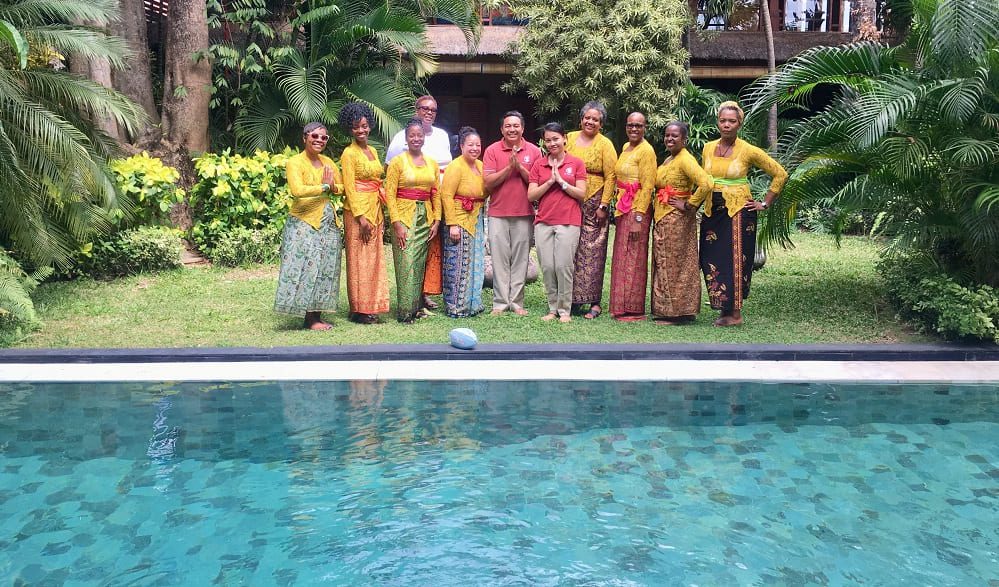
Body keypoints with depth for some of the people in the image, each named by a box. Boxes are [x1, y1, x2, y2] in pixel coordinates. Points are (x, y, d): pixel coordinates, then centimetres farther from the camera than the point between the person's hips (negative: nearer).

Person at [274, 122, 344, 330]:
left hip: (329, 223, 7)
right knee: (307, 267, -5)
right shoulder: (295, 162, -6)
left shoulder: (328, 162, 13)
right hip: (304, 223, -7)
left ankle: (316, 316, 14)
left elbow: (342, 188, 17)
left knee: (325, 268, 7)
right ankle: (310, 319, 1)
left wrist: (332, 187, -6)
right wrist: (324, 187, -11)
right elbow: (297, 190, -21)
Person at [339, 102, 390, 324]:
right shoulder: (349, 153, -8)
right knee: (359, 260, -2)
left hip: (375, 210, 8)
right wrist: (361, 217, -17)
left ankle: (372, 306, 18)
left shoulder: (373, 151, 14)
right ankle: (359, 310, 4)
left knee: (374, 259, 10)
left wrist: (380, 214, 14)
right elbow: (349, 188, -12)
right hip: (358, 211, -8)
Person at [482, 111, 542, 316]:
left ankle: (517, 302, 12)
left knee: (521, 259, 5)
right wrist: (509, 167, -15)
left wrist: (520, 167, -12)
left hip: (524, 214, 1)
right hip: (498, 214, -1)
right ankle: (500, 302, 9)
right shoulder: (492, 150, 1)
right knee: (500, 259, 1)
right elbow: (488, 182, -6)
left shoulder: (533, 151, 5)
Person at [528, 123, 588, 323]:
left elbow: (581, 194, 0)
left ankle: (565, 310, 5)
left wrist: (561, 181, -8)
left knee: (563, 266, -6)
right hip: (543, 222, 3)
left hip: (568, 222, -3)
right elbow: (531, 195, 4)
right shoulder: (538, 165, 10)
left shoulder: (576, 163, 4)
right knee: (547, 267, 2)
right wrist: (550, 182, -7)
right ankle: (553, 308, 14)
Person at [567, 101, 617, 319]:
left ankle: (594, 302, 0)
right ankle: (573, 297, 14)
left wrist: (603, 205, -11)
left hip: (592, 205, -4)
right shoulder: (569, 138, 11)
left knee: (591, 252, -5)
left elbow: (610, 177, -4)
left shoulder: (605, 145, 0)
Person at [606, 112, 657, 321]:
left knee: (632, 259, -3)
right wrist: (617, 210, 16)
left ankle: (633, 310, 5)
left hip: (637, 211, -8)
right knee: (621, 258, 12)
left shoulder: (646, 150, -11)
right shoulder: (625, 147, 14)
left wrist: (638, 218, -20)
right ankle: (621, 307, 20)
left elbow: (647, 186, -15)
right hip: (622, 210, 8)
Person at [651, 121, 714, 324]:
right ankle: (666, 310, 18)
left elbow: (706, 184, -27)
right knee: (663, 263, 11)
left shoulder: (685, 159, -14)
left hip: (676, 220, -10)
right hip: (662, 219, 10)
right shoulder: (668, 159, 15)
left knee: (674, 263, -5)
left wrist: (688, 205, -18)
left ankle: (675, 313, 2)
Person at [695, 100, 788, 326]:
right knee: (712, 260, 5)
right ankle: (724, 309, 16)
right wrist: (696, 204, 11)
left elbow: (780, 174, 0)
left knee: (735, 260, -2)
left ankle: (735, 312, 7)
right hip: (712, 211, 5)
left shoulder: (749, 151, -8)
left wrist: (765, 203, -2)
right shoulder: (708, 148, 6)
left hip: (738, 211, -5)